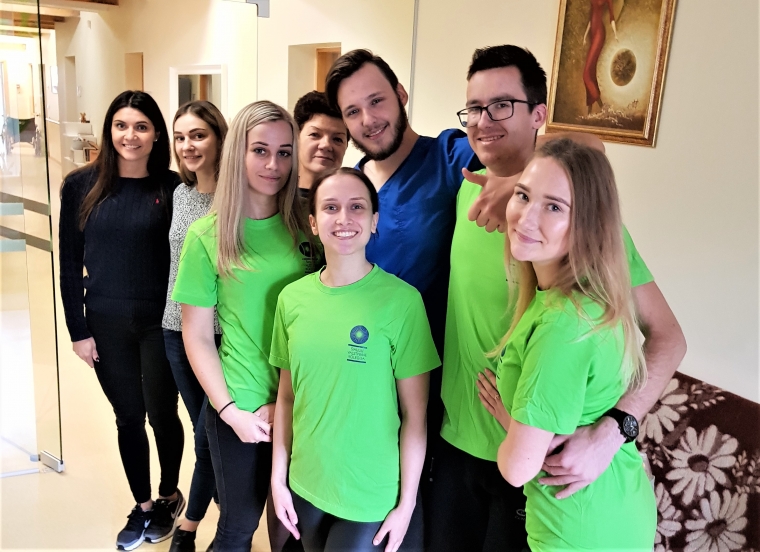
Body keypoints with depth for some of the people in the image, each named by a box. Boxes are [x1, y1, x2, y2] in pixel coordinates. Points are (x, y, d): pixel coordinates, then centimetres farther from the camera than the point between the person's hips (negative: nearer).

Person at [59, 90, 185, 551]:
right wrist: (78, 329, -2)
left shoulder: (173, 188, -6)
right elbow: (70, 262, 0)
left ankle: (170, 496, 38)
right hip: (105, 324, 2)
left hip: (159, 323, -1)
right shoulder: (82, 185, -3)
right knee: (128, 417, 15)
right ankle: (142, 505, 35)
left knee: (162, 415, 12)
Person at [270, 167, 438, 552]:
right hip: (305, 486, 4)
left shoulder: (401, 300, -15)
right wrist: (278, 477, 5)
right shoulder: (292, 298, -3)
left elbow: (415, 414, -10)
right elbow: (287, 396, 5)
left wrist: (406, 502, -8)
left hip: (372, 495, -4)